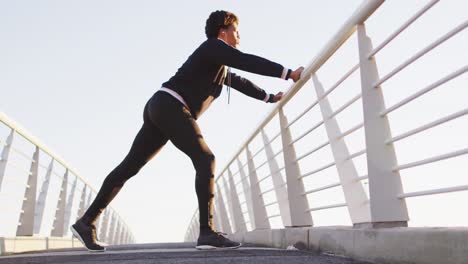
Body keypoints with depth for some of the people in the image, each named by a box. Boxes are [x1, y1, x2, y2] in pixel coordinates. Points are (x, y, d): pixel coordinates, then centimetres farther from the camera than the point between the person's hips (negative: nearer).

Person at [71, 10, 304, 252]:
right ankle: (207, 232, -20)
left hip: (160, 109, 10)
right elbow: (247, 62, -12)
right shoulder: (213, 46, 1)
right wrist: (288, 73, -12)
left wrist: (270, 97, 50)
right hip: (170, 106, -10)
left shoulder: (220, 67, 29)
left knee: (129, 167, 6)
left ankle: (86, 221, 9)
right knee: (205, 159, -15)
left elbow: (239, 82, 42)